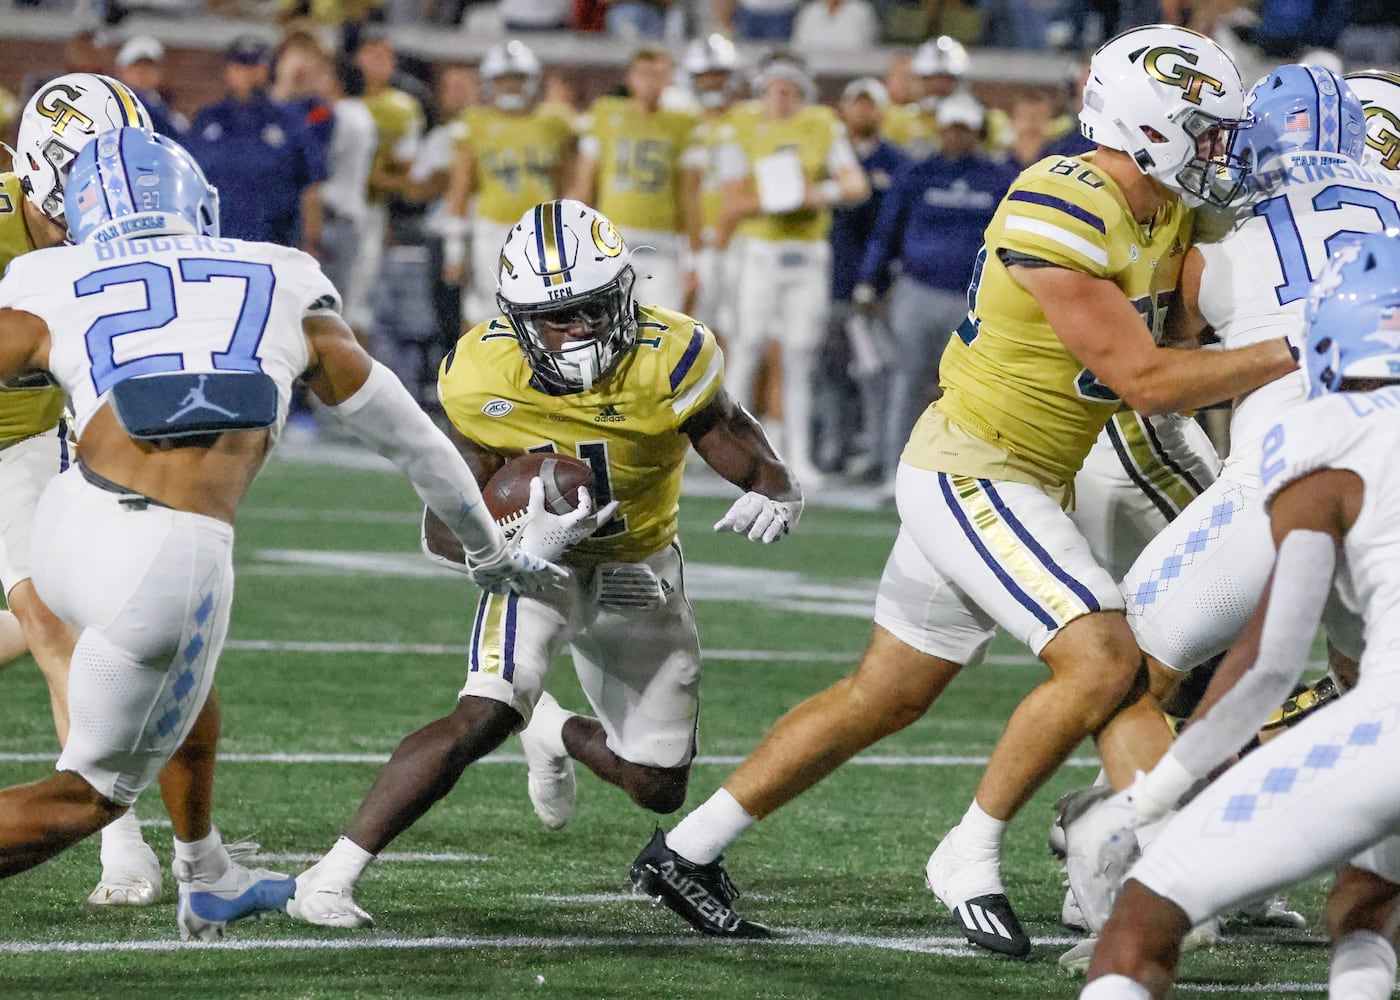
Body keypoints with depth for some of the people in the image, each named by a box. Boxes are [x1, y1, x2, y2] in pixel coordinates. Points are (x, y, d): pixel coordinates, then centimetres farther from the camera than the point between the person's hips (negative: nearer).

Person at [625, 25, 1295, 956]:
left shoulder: (1169, 214, 6)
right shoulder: (1058, 214, -23)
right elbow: (1144, 379, -23)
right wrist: (1290, 357, -21)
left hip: (1026, 484, 10)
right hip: (970, 475, -10)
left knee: (887, 696, 14)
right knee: (1105, 660, -18)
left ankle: (688, 849, 23)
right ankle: (972, 859, -4)